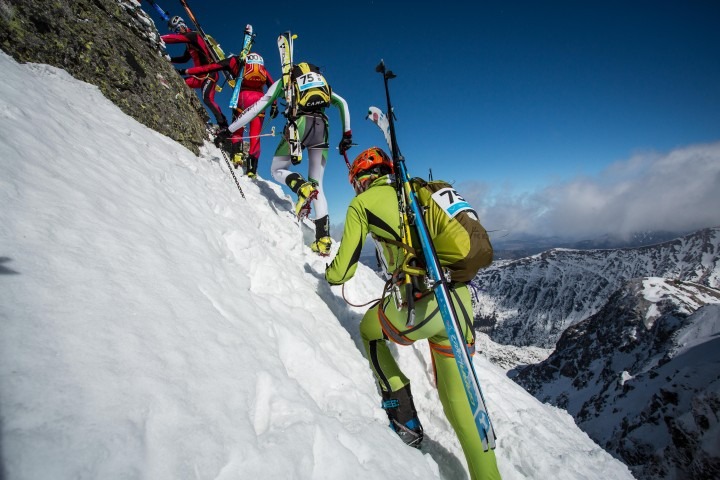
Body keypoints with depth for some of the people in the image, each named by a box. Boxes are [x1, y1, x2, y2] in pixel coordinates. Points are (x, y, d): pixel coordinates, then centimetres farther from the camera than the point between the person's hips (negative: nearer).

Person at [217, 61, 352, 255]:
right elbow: (342, 103, 20)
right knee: (317, 183, 9)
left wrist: (229, 130, 20)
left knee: (277, 170, 15)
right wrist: (346, 133, 19)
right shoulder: (321, 81, 32)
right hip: (322, 127, 3)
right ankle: (323, 239, -3)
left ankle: (302, 187, -23)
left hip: (300, 123, -3)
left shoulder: (284, 81, 23)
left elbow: (258, 107, 16)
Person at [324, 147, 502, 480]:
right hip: (461, 299, 6)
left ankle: (404, 418, 24)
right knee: (458, 399, 20)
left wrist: (330, 274, 29)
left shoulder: (362, 203, 5)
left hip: (423, 304, -6)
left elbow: (343, 270, 6)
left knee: (369, 329, 26)